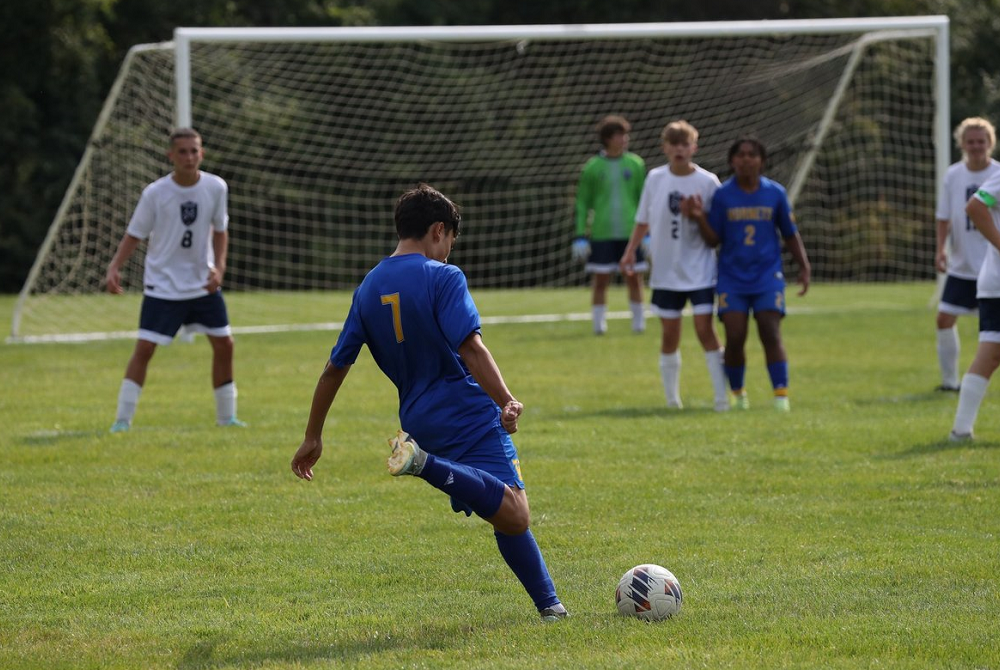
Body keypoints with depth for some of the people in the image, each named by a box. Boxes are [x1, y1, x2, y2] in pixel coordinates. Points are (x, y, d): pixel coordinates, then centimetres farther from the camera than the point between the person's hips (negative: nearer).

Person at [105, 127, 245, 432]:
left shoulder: (216, 188, -5)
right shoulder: (155, 193, -13)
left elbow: (220, 230, 7)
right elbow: (134, 235, -6)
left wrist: (219, 267, -7)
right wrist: (114, 267, -20)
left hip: (203, 283, 4)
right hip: (162, 285, -4)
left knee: (224, 344, 4)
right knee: (144, 348, -12)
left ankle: (226, 416, 20)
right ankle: (122, 420, -6)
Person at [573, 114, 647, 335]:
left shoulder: (635, 164, 5)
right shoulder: (592, 167, 2)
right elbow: (582, 203, 6)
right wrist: (580, 236, 1)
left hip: (631, 232, 1)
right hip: (602, 233, -1)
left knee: (634, 278, 4)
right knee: (600, 279, 1)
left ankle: (638, 322, 16)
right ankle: (598, 323, 10)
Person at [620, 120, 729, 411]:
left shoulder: (707, 182, -5)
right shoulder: (655, 178, 3)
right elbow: (643, 221, 14)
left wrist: (698, 215, -20)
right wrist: (630, 252, 4)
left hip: (700, 271, -3)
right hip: (665, 272, 3)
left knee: (705, 328, -10)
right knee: (670, 333, 6)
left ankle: (722, 396, -5)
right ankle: (671, 396, 17)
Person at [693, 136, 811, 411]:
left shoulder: (775, 193, 3)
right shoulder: (722, 195, 1)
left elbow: (790, 234, 12)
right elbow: (714, 239, 2)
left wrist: (804, 267, 5)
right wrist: (700, 218, -15)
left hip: (767, 276, 0)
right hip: (732, 277, 0)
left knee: (771, 334, -11)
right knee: (735, 338, -6)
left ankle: (781, 394, -9)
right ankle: (737, 392, 14)